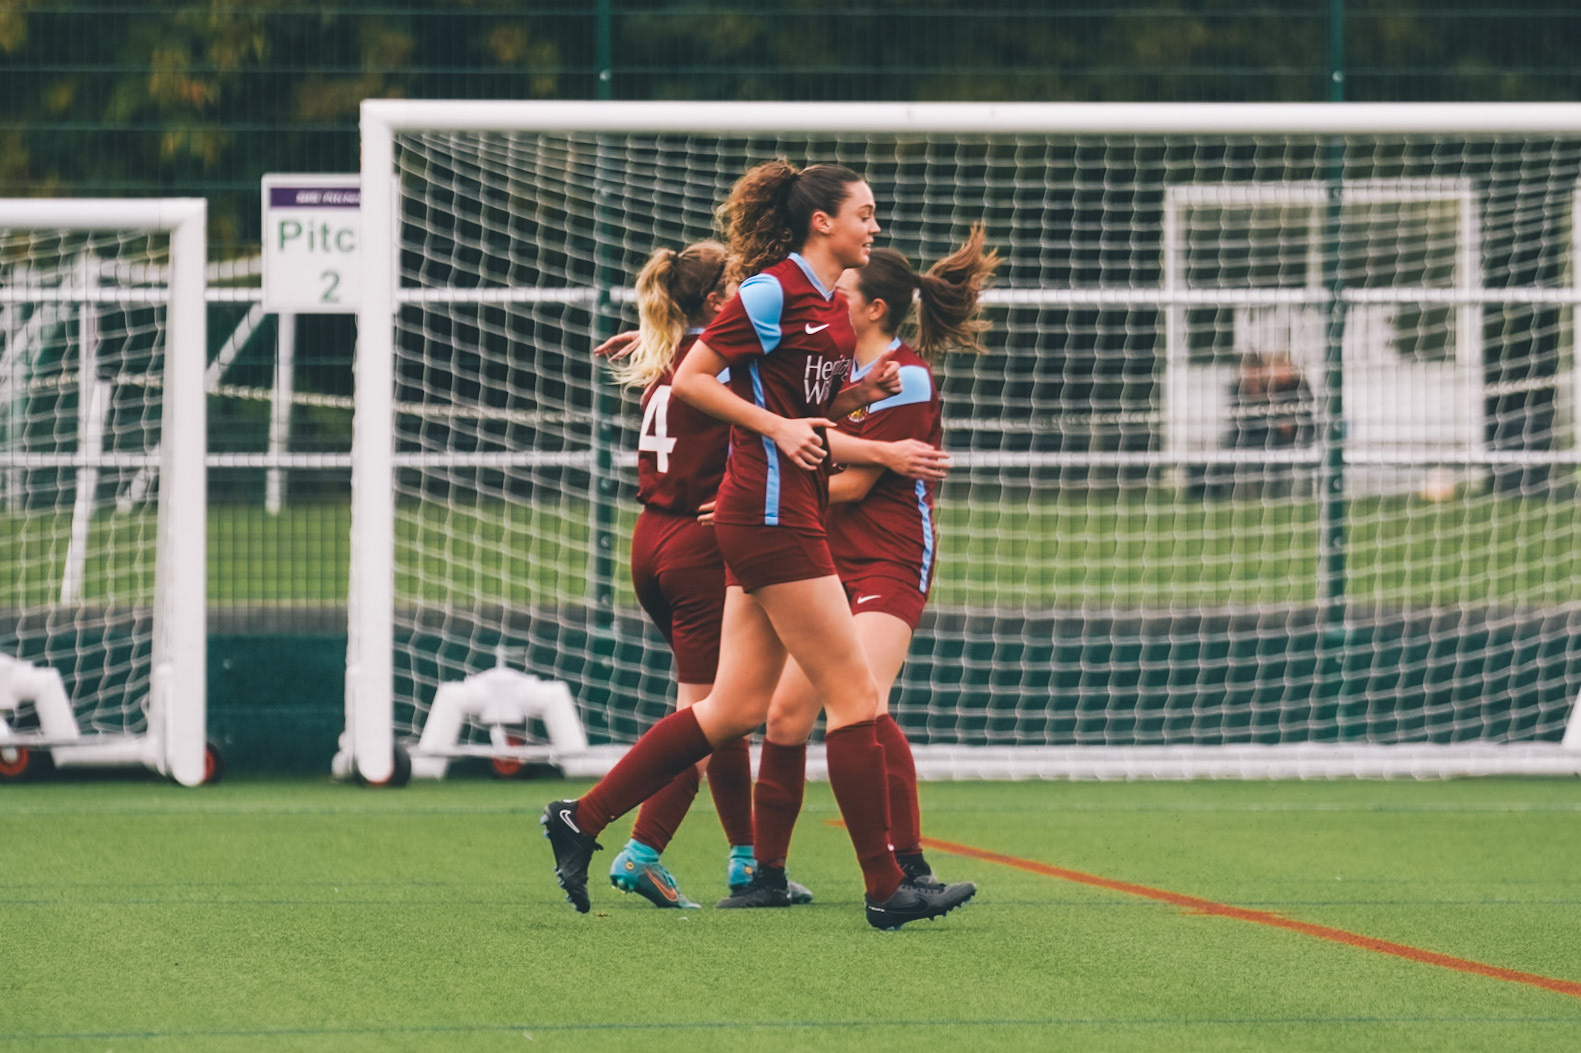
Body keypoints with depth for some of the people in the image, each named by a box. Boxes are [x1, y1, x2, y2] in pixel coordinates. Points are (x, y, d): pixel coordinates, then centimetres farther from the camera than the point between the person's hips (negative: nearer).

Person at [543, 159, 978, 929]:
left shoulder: (833, 307, 15)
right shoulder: (773, 290, -11)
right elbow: (690, 379, -11)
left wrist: (860, 393, 6)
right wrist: (777, 424, -18)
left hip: (792, 513, 10)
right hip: (770, 511, -10)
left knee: (735, 708, 8)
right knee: (853, 695, -7)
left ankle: (582, 819, 13)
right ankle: (885, 889, -4)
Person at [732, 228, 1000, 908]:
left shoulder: (904, 378, -12)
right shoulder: (842, 364, 13)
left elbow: (852, 483, -13)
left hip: (890, 565, -8)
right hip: (834, 564, 8)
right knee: (785, 714, 2)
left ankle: (909, 867, -20)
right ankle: (767, 873, 11)